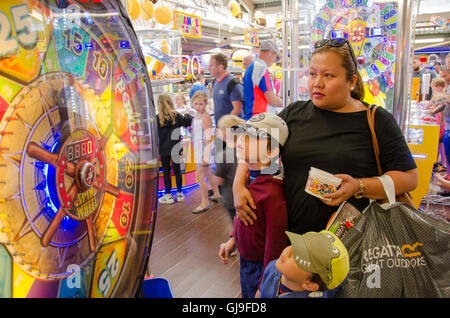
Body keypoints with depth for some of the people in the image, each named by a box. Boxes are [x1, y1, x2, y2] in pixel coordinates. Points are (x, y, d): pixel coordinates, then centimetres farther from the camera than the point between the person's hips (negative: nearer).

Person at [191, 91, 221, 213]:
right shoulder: (197, 115, 9)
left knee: (200, 176, -5)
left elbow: (208, 138, -22)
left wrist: (206, 156, -25)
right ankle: (217, 194, 39)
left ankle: (205, 203, 7)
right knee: (208, 173, 22)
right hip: (198, 149, 9)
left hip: (204, 150, -9)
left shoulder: (205, 117, -18)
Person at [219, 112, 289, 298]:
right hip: (245, 259, 8)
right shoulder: (248, 178, -5)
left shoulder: (272, 192, -31)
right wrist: (233, 240, 14)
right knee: (246, 293, 26)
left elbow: (276, 243, -25)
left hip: (262, 267, -8)